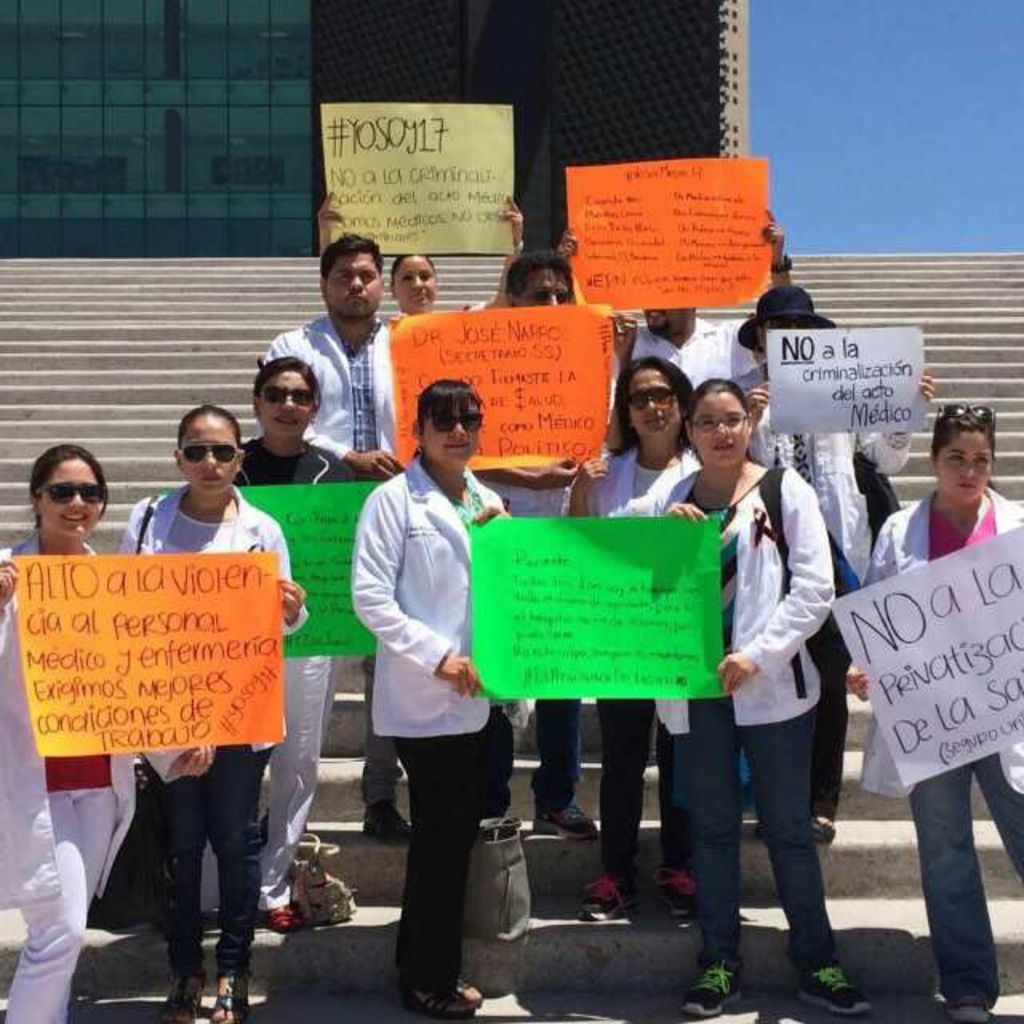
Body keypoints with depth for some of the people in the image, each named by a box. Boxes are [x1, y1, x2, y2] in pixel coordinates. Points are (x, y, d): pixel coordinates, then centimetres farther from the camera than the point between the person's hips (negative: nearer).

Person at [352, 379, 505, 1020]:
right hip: (423, 698, -7)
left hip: (477, 696, 7)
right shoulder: (394, 500, -8)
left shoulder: (487, 501, 13)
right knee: (441, 839, -1)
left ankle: (428, 966, 28)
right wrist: (438, 655, -18)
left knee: (458, 833, 13)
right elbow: (370, 596, -14)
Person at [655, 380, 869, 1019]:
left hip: (772, 684, -3)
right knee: (713, 827, 11)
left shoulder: (786, 490, -2)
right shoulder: (673, 499, 7)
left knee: (790, 827, 6)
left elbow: (815, 587, -7)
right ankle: (719, 964, 21)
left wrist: (757, 655, -15)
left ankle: (817, 961, 19)